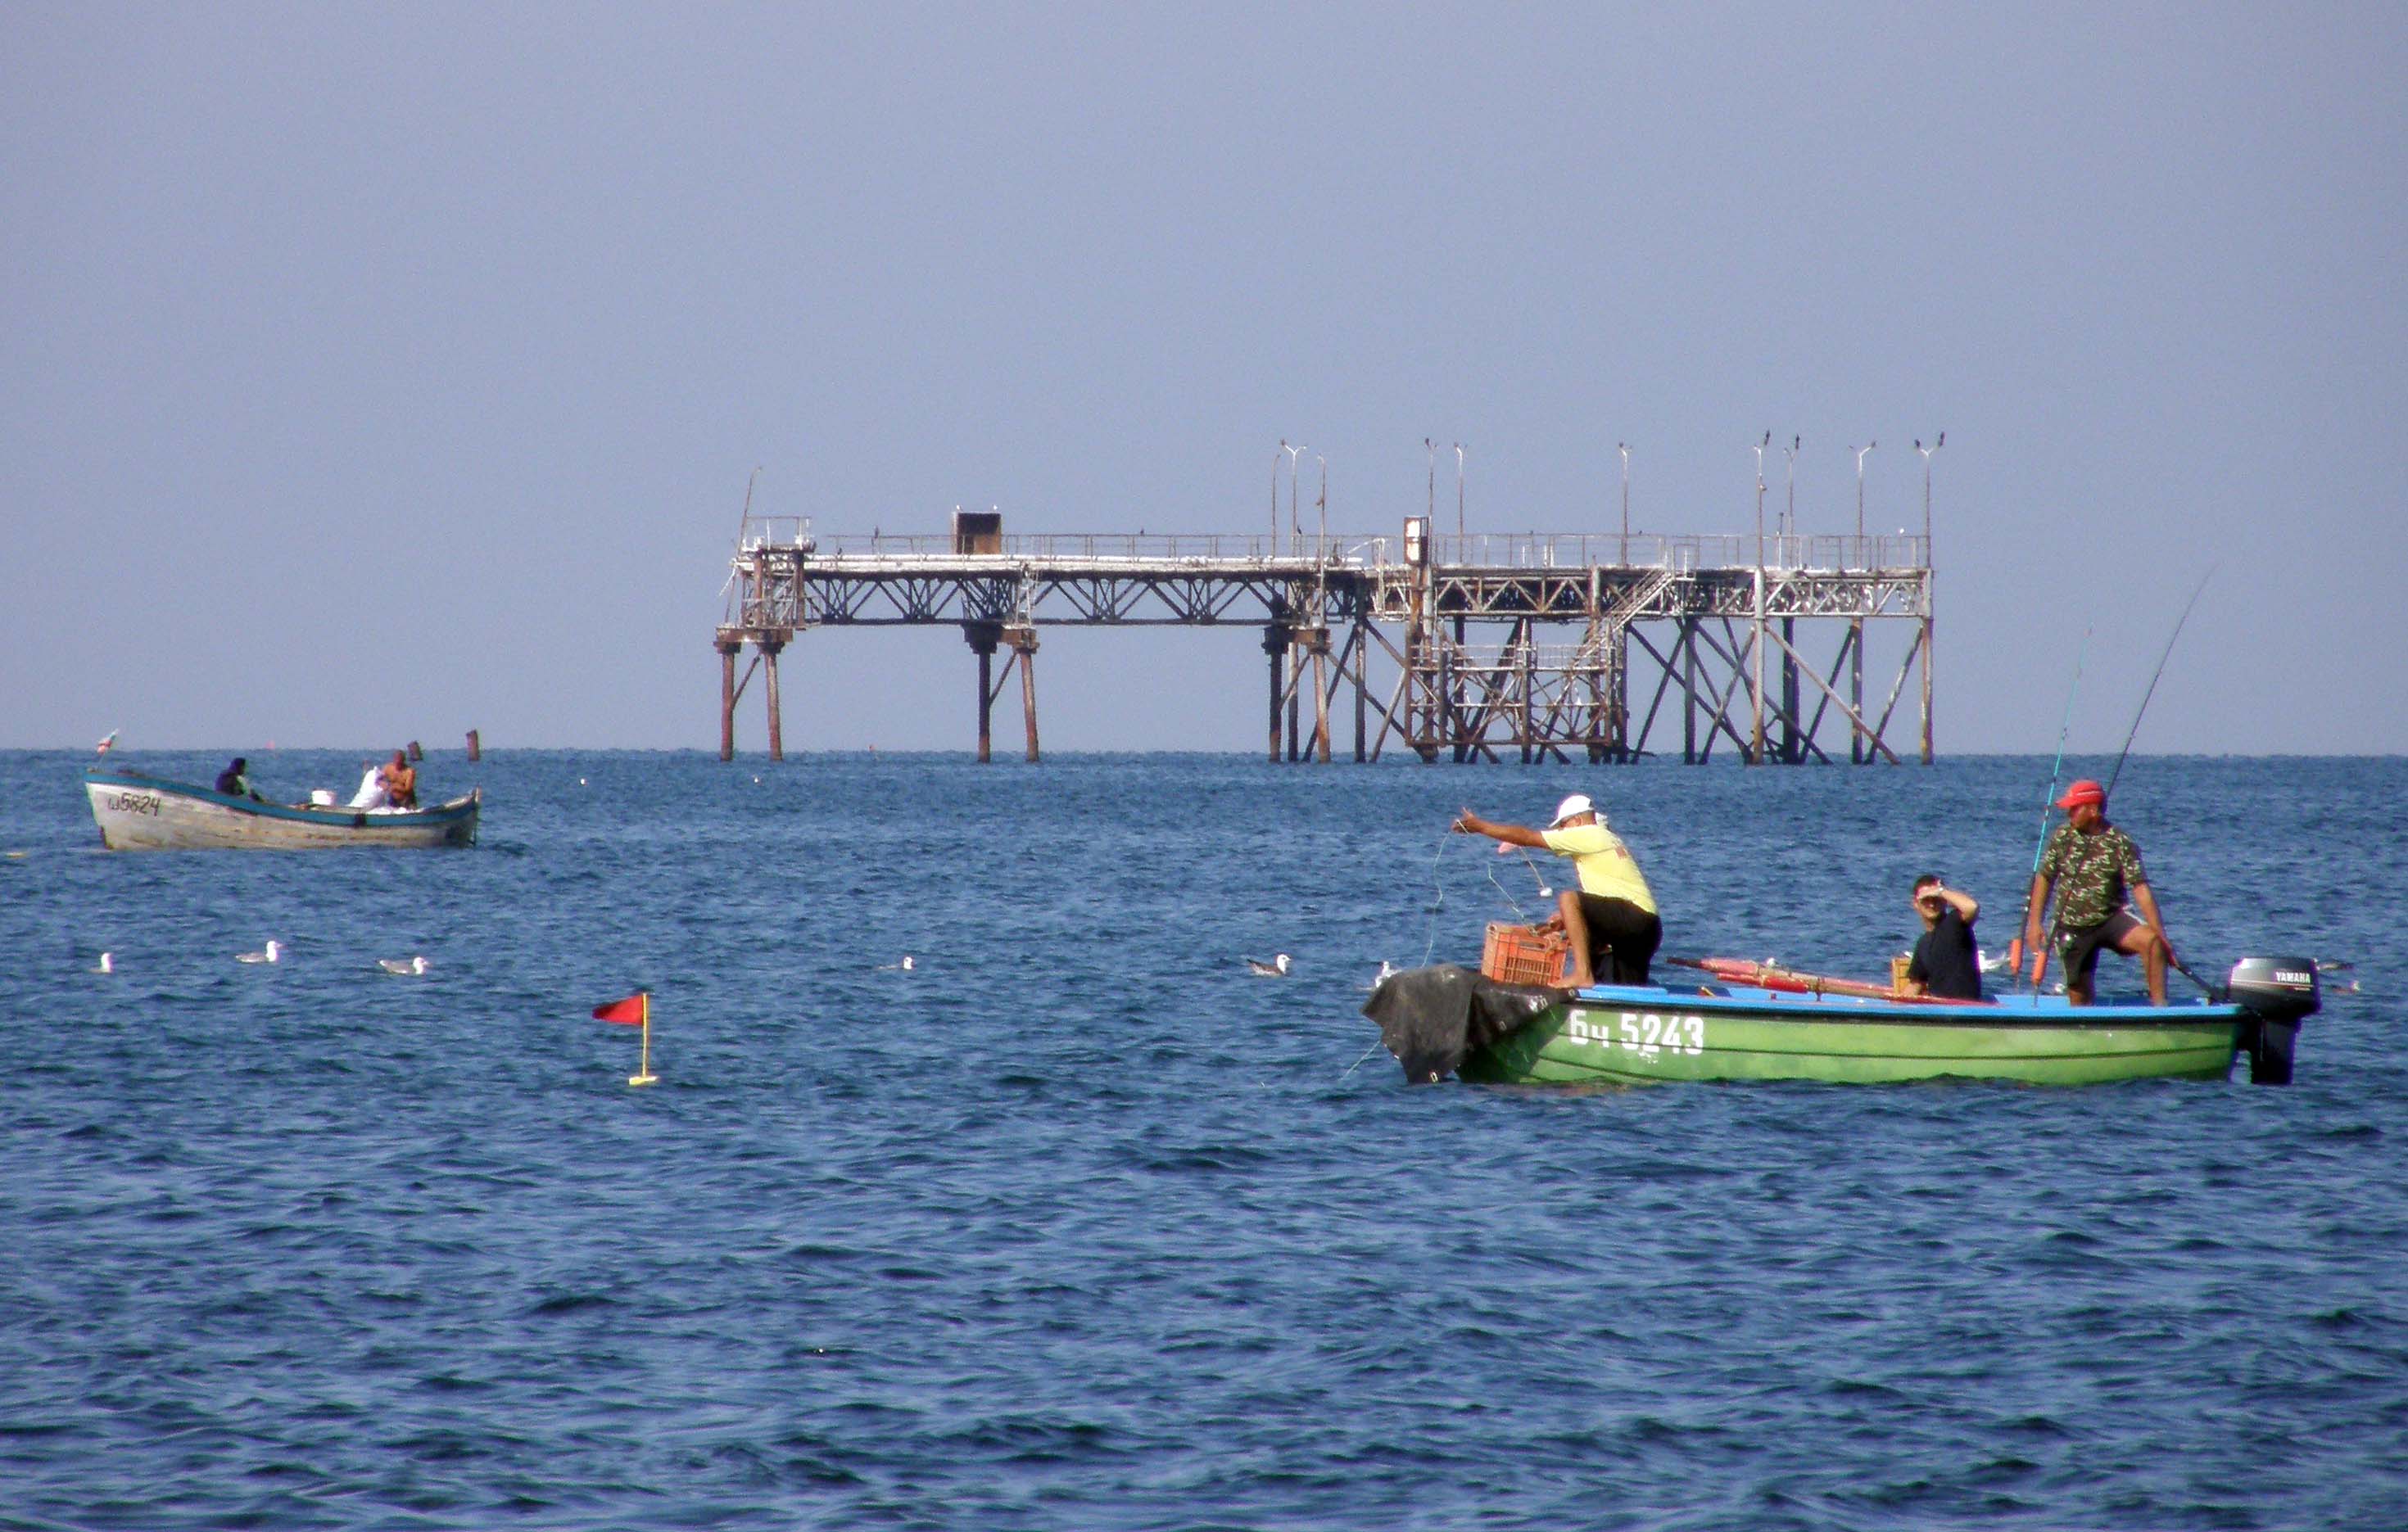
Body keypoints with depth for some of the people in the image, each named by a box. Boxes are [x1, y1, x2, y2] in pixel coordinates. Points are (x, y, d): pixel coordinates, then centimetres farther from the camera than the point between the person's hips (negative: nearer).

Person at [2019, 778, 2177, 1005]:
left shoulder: (2120, 843, -10)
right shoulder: (2062, 837, -1)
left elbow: (2140, 889, -15)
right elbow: (2044, 878, 8)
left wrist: (2161, 935, -22)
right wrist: (2034, 923, 1)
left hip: (2112, 918, -2)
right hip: (2073, 929, 2)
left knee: (2150, 941, -29)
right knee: (2079, 998, 2)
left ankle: (2159, 1004, -28)